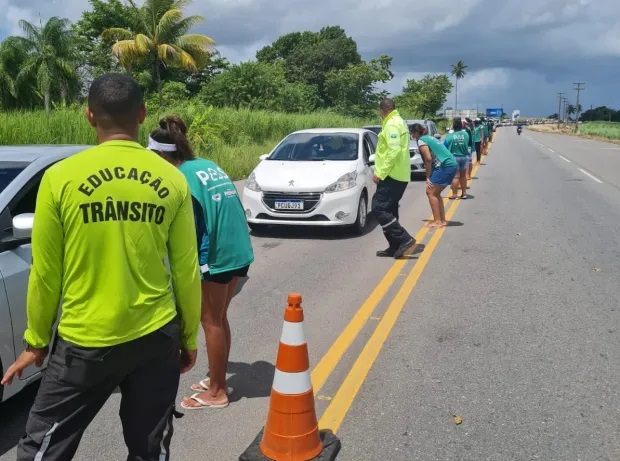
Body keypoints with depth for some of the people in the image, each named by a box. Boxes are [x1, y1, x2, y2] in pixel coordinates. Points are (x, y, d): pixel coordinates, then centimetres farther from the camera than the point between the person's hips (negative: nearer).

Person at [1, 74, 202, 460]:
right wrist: (190, 338, 11)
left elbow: (45, 273, -4)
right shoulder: (172, 180, -4)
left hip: (85, 342, -1)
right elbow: (186, 271, -1)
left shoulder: (61, 177, -9)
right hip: (156, 337, 2)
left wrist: (36, 341, 11)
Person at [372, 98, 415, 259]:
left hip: (392, 176, -10)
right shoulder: (399, 121, 18)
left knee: (379, 208, -11)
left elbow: (394, 151, -24)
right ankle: (395, 247, 14)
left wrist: (380, 173, -22)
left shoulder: (391, 124, -14)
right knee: (389, 210, 12)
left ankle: (404, 239, -12)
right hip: (400, 176, 10)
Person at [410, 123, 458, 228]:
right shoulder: (428, 138, 22)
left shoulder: (421, 141, -5)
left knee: (430, 192, -2)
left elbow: (428, 159, -14)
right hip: (452, 165, 9)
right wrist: (430, 175, 17)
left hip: (445, 166, -9)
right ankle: (442, 220, 17)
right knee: (435, 193, 16)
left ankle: (437, 221, -2)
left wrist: (428, 176, -6)